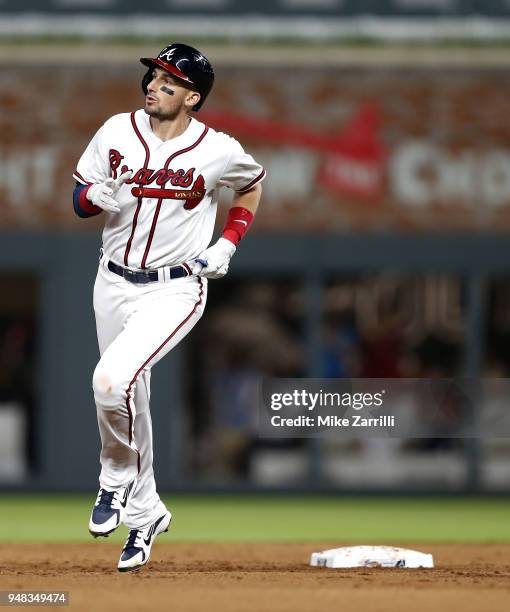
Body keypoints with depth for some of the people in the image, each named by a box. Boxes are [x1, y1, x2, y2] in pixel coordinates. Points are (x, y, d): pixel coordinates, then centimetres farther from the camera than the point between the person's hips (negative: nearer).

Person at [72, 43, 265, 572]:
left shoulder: (219, 151, -10)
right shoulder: (117, 132, -4)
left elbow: (253, 183, 11)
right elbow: (79, 199, 4)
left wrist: (227, 245, 0)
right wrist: (97, 195, -19)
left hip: (175, 290, -4)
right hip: (114, 284, 4)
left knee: (111, 381, -25)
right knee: (130, 402, 13)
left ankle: (116, 478, 1)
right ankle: (143, 512, 31)